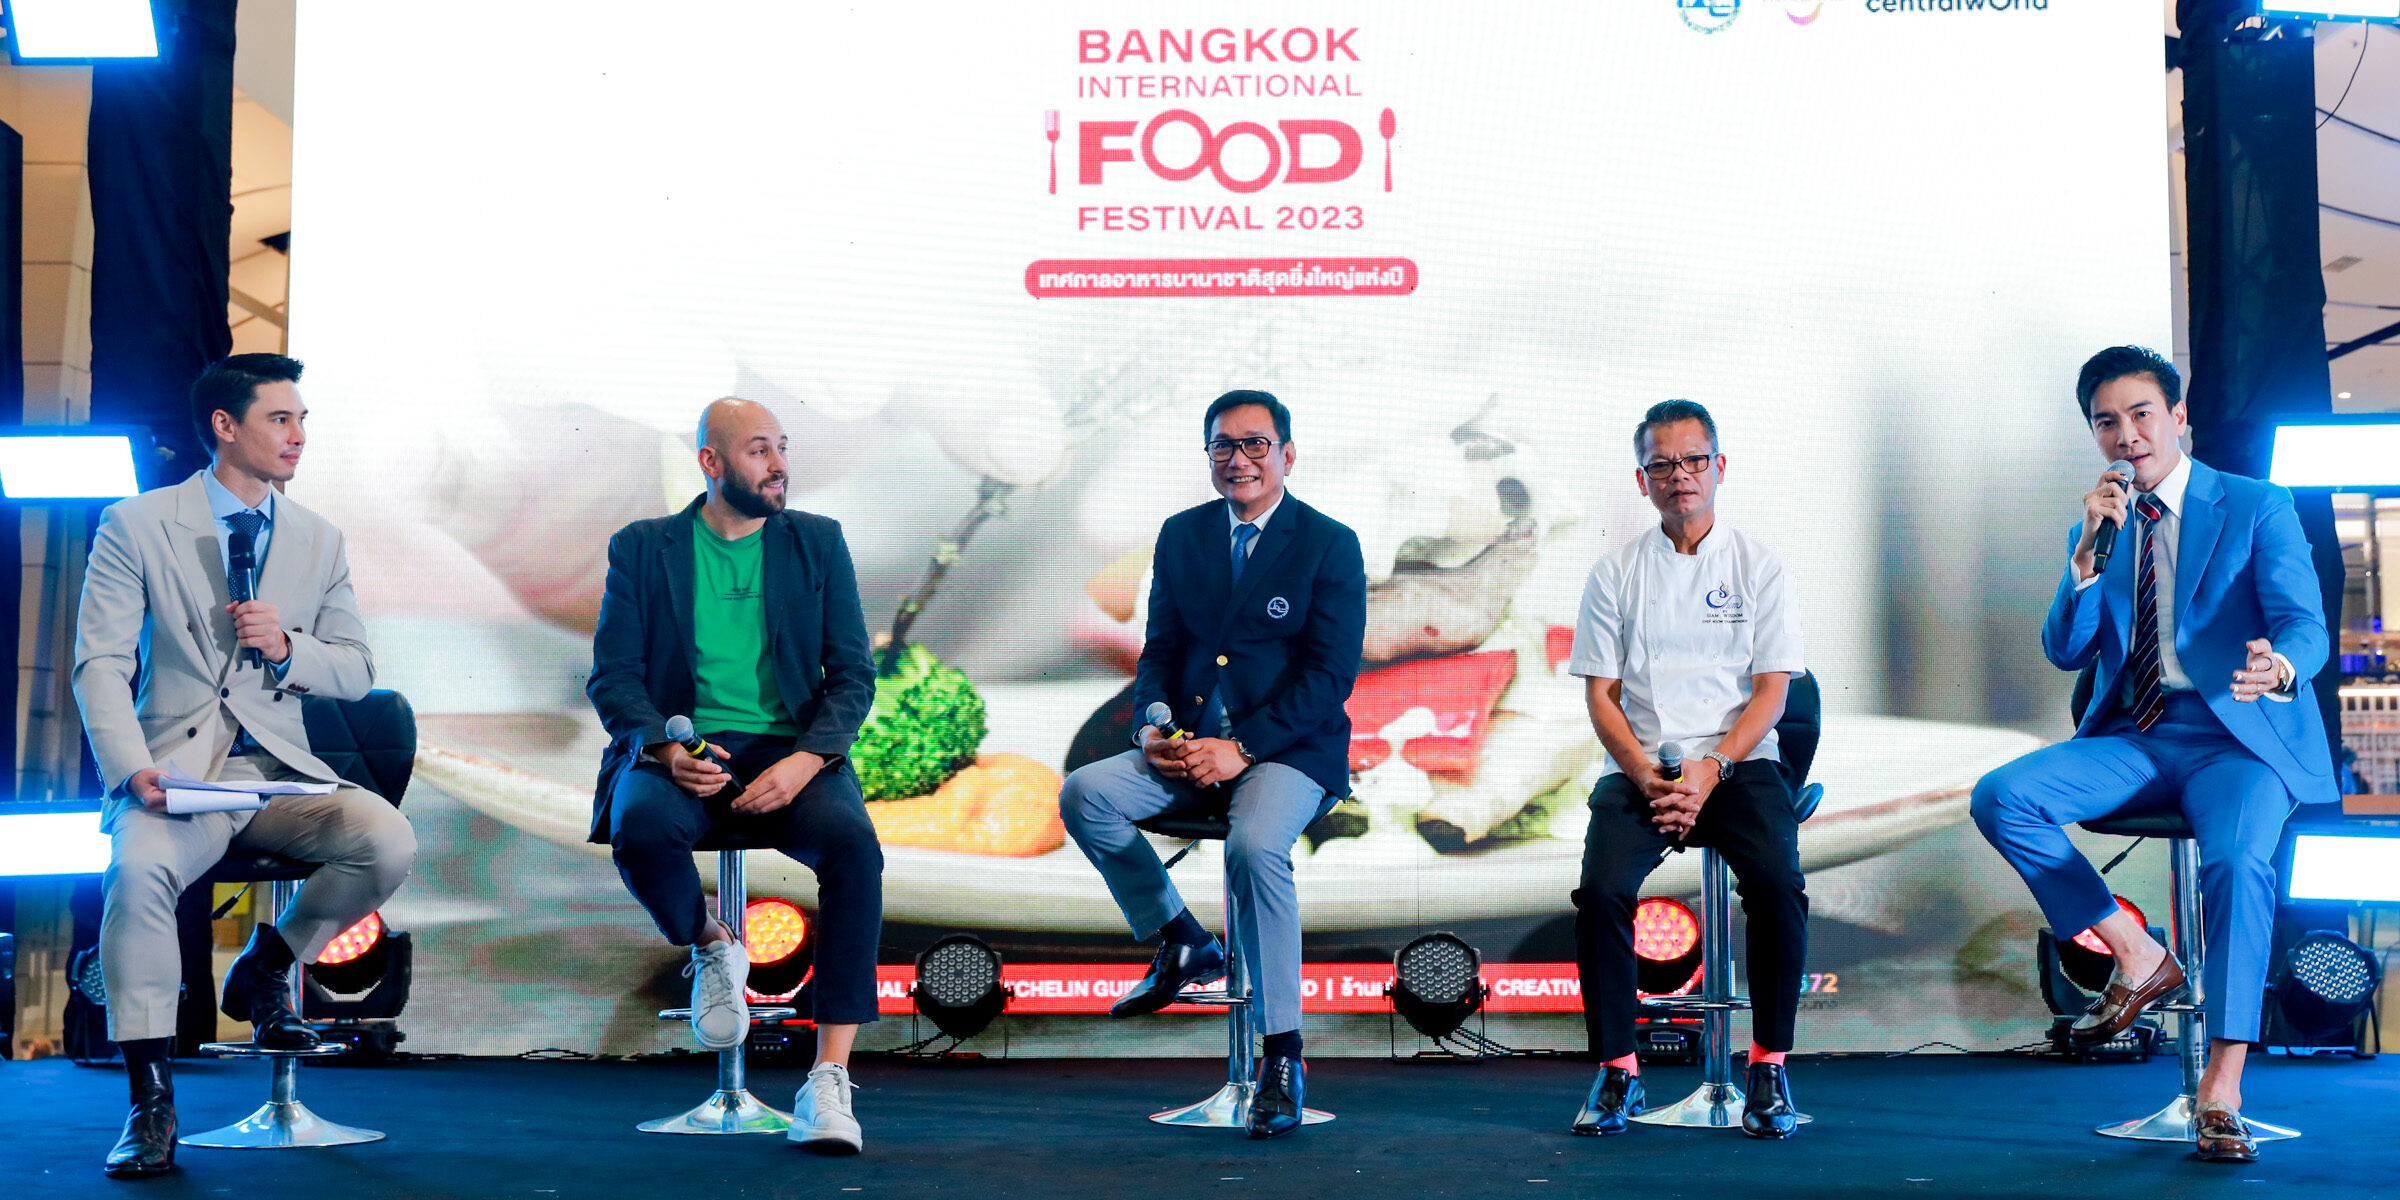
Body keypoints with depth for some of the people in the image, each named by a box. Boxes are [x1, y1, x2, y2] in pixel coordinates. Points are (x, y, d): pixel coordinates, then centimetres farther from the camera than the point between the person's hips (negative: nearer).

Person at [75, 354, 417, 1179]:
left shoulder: (319, 540, 14)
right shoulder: (135, 525, 3)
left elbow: (357, 672, 14)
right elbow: (101, 663, -3)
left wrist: (288, 647, -9)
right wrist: (131, 769, -21)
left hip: (281, 771, 3)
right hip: (177, 769, -3)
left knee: (389, 841, -25)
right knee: (139, 866, -35)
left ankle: (264, 970, 5)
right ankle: (150, 1102, -22)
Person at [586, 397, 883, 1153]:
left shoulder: (817, 543, 12)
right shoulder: (642, 548, 10)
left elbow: (852, 673, 5)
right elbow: (612, 676, 3)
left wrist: (807, 759, -15)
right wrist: (663, 749, -18)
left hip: (790, 749, 0)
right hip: (683, 748, 0)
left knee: (852, 841, -32)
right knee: (641, 827, -36)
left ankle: (829, 1078, -29)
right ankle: (710, 948, -1)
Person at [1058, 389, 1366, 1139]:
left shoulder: (1329, 545, -3)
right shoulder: (1182, 536, 12)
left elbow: (1331, 675, -9)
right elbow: (1160, 649, 14)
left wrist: (1241, 748, -19)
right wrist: (1152, 723, -8)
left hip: (1290, 752, -5)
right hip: (1192, 745, 5)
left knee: (1254, 844, -35)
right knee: (1084, 794, -20)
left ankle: (1283, 1058, -24)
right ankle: (1179, 944, 0)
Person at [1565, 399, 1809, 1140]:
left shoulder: (1759, 567, 8)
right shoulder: (1614, 575, 10)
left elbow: (1772, 691, 2)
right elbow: (1601, 695, 6)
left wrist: (1711, 771, -13)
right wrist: (1647, 778, -10)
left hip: (1736, 765, -1)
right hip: (1641, 769, 1)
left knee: (1778, 884, -29)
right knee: (1603, 890, -27)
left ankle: (1770, 1067, -13)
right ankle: (1616, 1071, -12)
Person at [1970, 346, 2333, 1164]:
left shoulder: (2257, 508, 3)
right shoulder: (2096, 530, 15)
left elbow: (2306, 627, -9)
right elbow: (2065, 652, 5)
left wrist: (2279, 667, -34)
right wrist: (2088, 553, -9)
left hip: (2240, 739, -4)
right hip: (2134, 741, 4)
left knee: (2239, 860, -34)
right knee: (2000, 798, -21)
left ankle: (2221, 1088, -28)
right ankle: (2137, 956, -7)